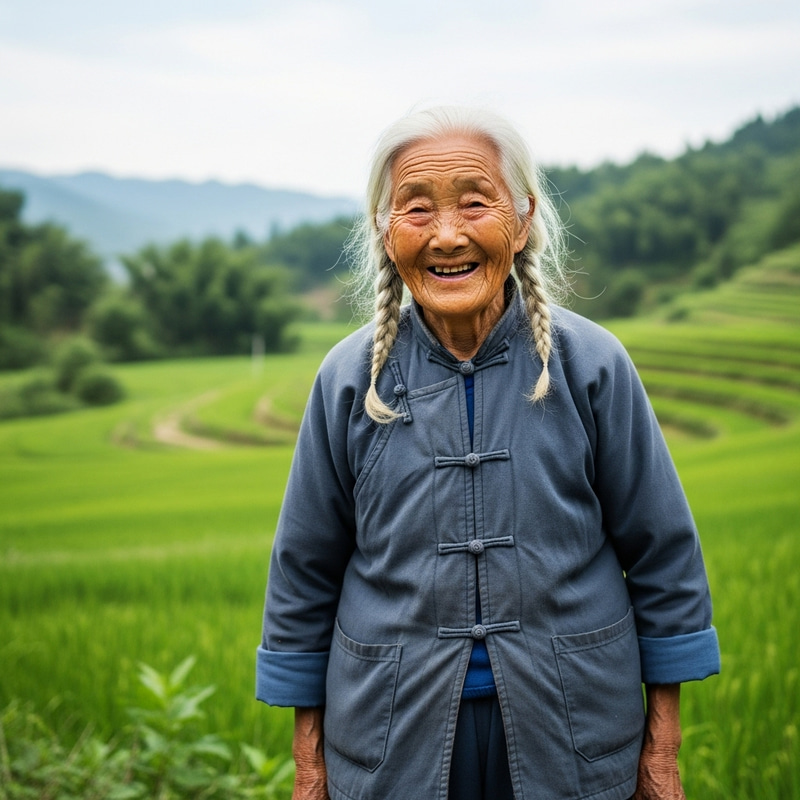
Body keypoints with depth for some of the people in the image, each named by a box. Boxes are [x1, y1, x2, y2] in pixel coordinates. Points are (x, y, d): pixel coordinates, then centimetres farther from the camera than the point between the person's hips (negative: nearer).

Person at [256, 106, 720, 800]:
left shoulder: (591, 364, -9)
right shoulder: (351, 378, -6)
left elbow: (663, 554, -1)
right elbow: (304, 575, 2)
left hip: (574, 742, 0)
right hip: (394, 744, 1)